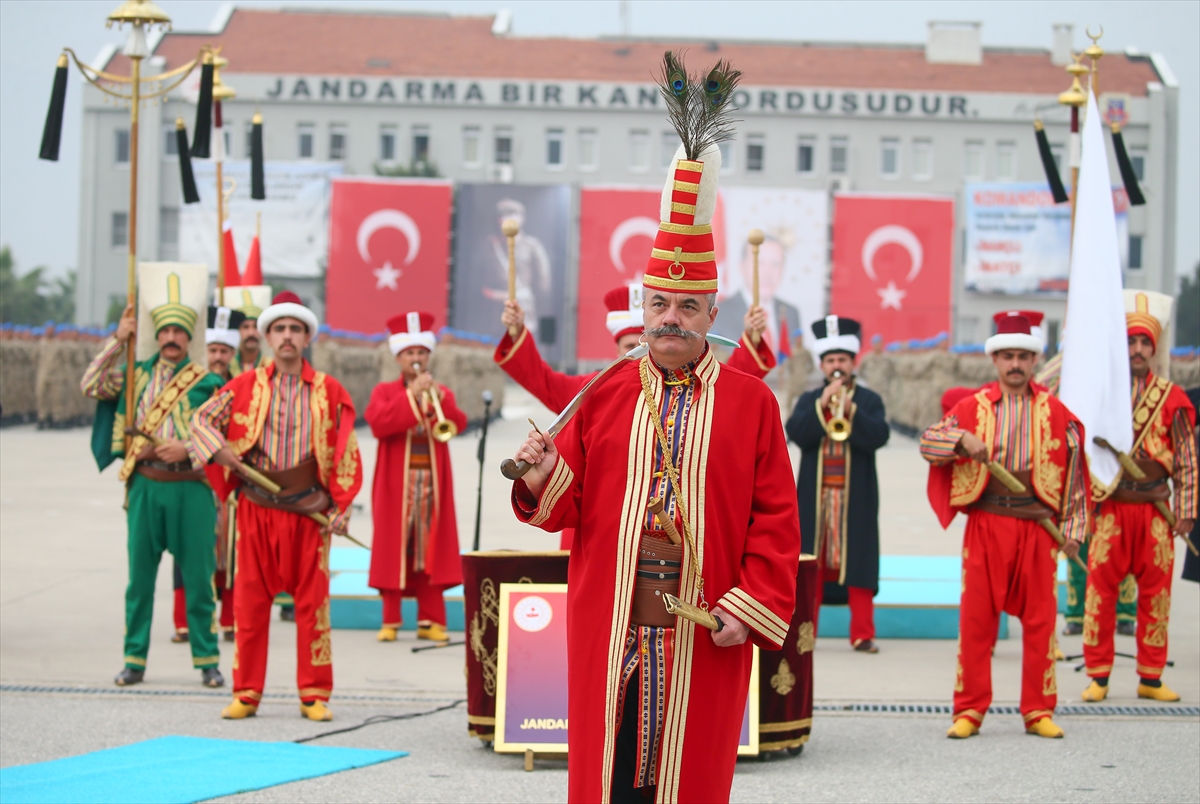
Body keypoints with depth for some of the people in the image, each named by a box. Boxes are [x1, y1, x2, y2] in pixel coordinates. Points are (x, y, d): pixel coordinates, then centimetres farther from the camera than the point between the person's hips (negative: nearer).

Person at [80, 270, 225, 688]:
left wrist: (188, 448, -16)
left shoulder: (207, 383, 2)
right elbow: (91, 386, -1)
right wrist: (119, 339, -4)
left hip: (192, 487, -2)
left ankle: (207, 661, 9)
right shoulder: (136, 375, 10)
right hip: (146, 485, 2)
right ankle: (135, 660, 13)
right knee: (140, 577, 5)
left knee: (198, 578, 1)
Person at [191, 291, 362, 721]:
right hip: (257, 507, 1)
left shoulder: (329, 392, 4)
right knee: (250, 601, 3)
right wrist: (221, 451, -11)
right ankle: (246, 692, 11)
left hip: (309, 511, 0)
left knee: (312, 601, 1)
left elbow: (345, 455, 5)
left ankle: (314, 694, 9)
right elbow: (202, 419, 8)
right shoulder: (246, 386, 5)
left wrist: (341, 508, -3)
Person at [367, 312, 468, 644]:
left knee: (431, 549, 1)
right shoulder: (384, 391, 6)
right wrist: (411, 396, -18)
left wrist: (439, 398, -22)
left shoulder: (441, 392, 13)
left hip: (432, 484, 2)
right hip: (396, 485, -2)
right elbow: (377, 423, -14)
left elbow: (458, 425, -5)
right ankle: (390, 620, 3)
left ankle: (430, 620, 4)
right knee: (394, 548, -3)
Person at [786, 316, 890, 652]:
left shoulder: (869, 400, 6)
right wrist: (822, 405, -16)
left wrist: (850, 409, -22)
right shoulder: (809, 400, 11)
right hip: (814, 496, 2)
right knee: (810, 563, 1)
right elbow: (796, 433, -6)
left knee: (858, 562, -3)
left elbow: (879, 436, -10)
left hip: (856, 498, -1)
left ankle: (862, 634, -1)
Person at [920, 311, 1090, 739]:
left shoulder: (1056, 413, 7)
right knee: (976, 618, 0)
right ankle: (970, 710, 7)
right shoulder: (972, 407, 6)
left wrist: (1072, 528, 2)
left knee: (1040, 619, 2)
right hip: (986, 524, 0)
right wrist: (962, 439, -15)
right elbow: (927, 442, 5)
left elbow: (1074, 473, 8)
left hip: (1038, 526, 0)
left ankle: (1038, 711, 11)